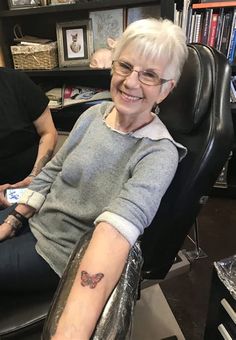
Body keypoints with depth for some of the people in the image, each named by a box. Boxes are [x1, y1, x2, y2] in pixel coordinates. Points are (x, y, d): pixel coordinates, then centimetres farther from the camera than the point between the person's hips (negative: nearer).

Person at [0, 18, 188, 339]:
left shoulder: (159, 153, -23)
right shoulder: (95, 114, -5)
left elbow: (118, 227, -38)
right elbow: (52, 170, 2)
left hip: (62, 252, -5)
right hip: (33, 219, 6)